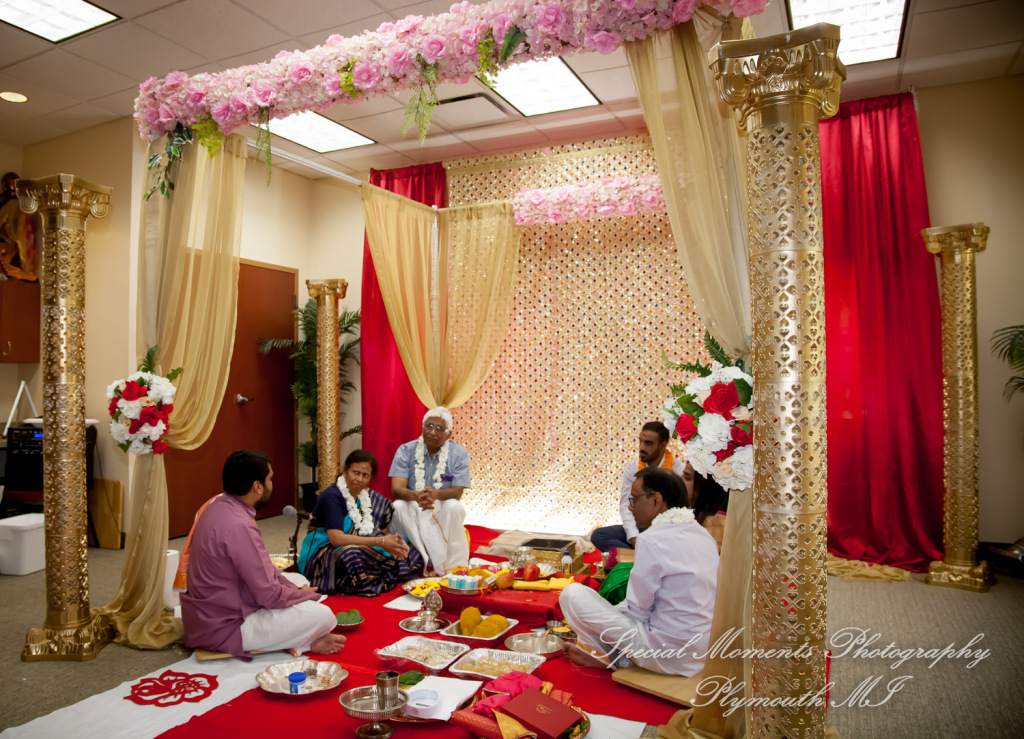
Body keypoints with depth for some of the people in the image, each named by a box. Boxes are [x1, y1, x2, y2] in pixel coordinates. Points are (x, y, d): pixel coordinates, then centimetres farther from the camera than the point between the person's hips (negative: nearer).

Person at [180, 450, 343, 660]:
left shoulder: (219, 506, 3)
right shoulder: (238, 526, -28)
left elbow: (262, 569, 12)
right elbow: (269, 595, -23)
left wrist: (297, 589, 6)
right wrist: (306, 595, -6)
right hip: (223, 628, -10)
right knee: (322, 615, -20)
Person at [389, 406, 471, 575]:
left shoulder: (459, 454, -7)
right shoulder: (405, 451, -6)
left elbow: (457, 491, -15)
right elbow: (396, 489, -16)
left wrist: (436, 494, -39)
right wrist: (416, 495, -41)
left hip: (442, 512, -1)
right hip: (413, 510, 1)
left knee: (454, 507, -32)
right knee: (399, 506, -30)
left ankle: (454, 566, -22)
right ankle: (429, 562, -29)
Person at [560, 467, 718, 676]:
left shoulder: (652, 539, -20)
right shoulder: (703, 534, 5)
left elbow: (637, 610, -14)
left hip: (666, 656, -8)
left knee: (573, 594, -6)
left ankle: (611, 656, 9)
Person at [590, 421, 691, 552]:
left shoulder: (680, 470, -6)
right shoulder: (631, 469, 4)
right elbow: (625, 505, -2)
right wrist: (634, 537, -16)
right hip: (639, 528, 4)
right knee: (598, 535, -19)